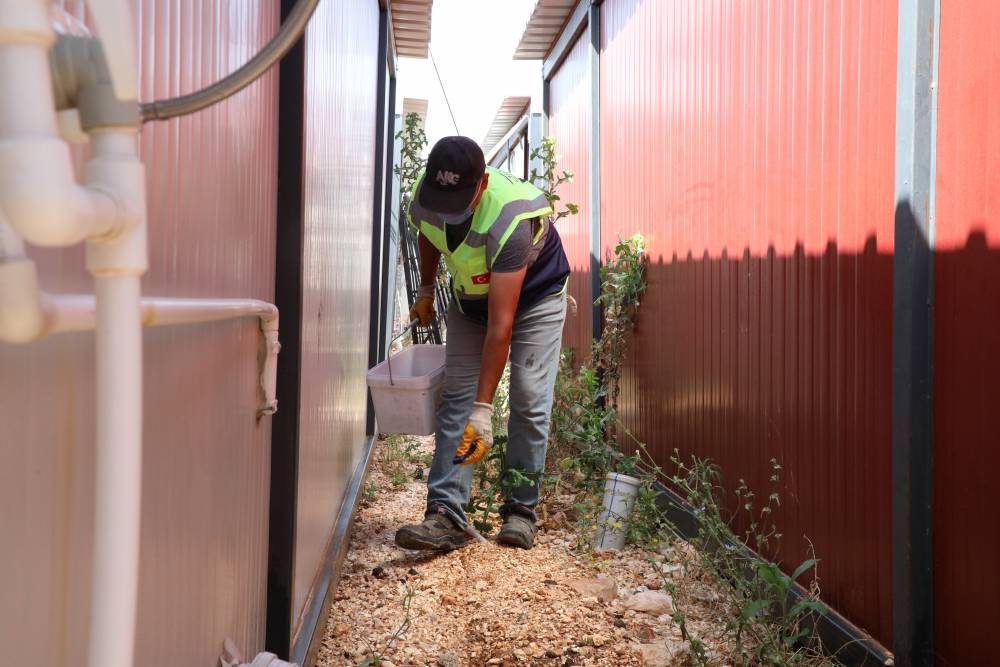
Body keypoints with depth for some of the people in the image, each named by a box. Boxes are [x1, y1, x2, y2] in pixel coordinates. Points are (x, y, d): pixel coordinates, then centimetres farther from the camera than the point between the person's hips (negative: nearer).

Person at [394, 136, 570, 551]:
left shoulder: (510, 221, -41)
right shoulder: (426, 195, -23)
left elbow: (500, 324, -42)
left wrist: (483, 411, -43)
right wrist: (425, 291, 8)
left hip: (535, 296, -5)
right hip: (470, 296, 5)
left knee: (529, 402, -11)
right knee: (456, 397, -8)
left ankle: (521, 510, 2)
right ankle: (446, 513, -12)